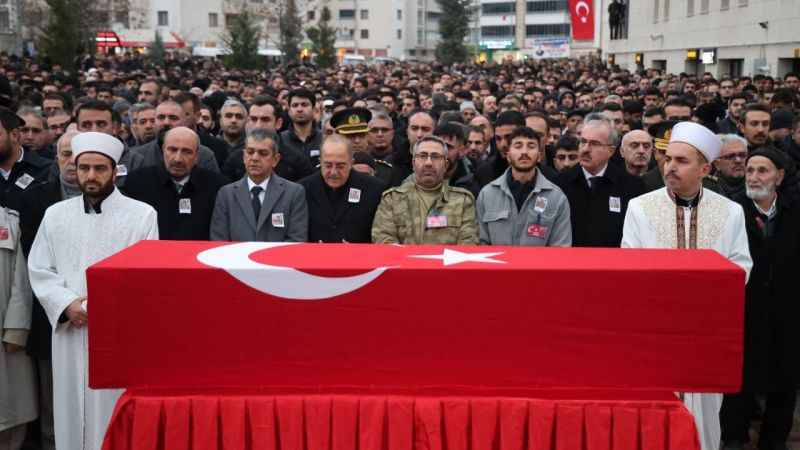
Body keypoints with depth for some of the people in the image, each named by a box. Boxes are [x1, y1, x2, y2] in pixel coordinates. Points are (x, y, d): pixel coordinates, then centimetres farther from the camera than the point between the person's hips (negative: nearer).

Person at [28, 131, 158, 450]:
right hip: (70, 332, 3)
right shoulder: (56, 214, 11)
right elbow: (39, 270, 9)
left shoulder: (142, 214, 0)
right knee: (72, 413, 8)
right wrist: (67, 305, -7)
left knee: (117, 414, -2)